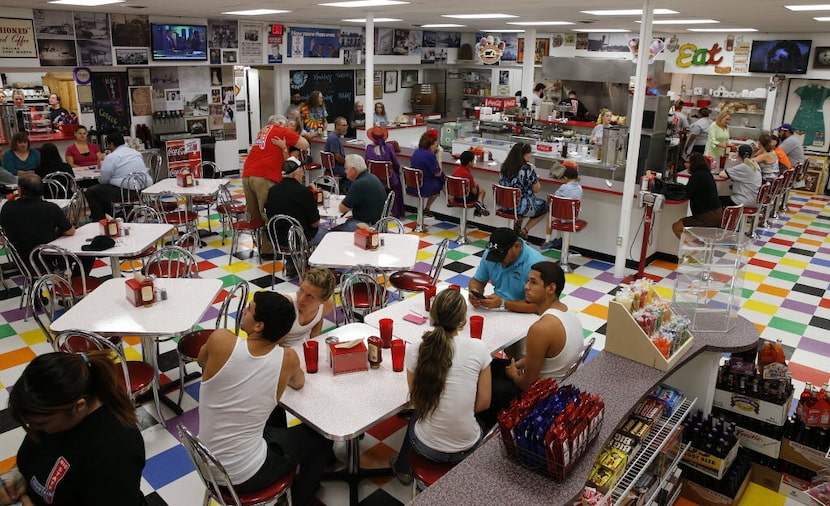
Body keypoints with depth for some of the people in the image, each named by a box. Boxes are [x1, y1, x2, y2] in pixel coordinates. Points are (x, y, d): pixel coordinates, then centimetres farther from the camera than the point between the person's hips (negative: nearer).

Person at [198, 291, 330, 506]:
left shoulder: (221, 340, -20)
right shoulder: (288, 359, -19)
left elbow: (202, 361, 7)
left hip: (208, 465, 3)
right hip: (246, 475, -3)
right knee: (320, 436, 20)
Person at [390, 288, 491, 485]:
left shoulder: (415, 352, -14)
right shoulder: (478, 349, -16)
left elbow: (417, 403, 0)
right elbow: (483, 403, -5)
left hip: (427, 448, 1)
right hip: (467, 449, 0)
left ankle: (403, 467, 52)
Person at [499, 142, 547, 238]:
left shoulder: (505, 167, -1)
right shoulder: (527, 169, -19)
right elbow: (537, 189, -12)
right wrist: (535, 177, 5)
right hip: (522, 206, -6)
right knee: (544, 206, 23)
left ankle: (518, 221, 12)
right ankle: (524, 230, 10)